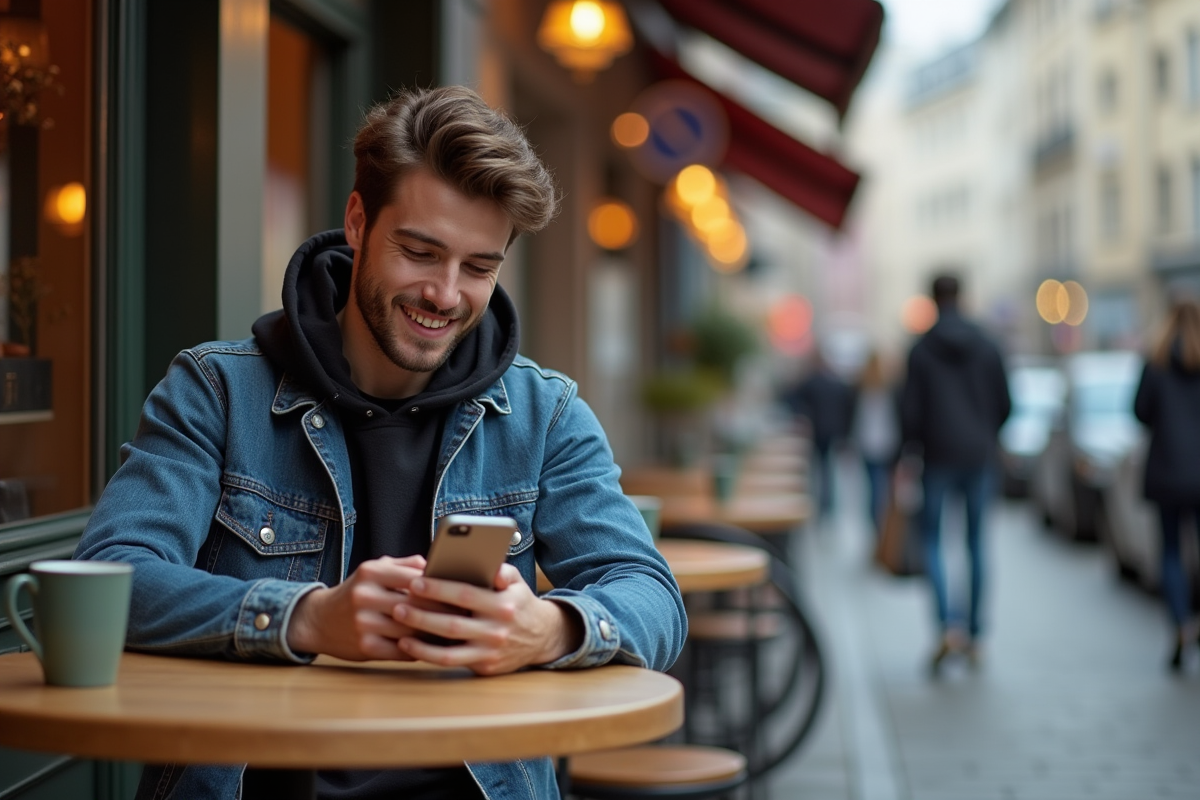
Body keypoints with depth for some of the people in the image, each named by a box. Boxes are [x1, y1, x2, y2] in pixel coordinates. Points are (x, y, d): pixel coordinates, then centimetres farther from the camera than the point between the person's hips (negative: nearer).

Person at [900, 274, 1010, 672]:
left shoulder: (921, 351, -6)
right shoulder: (987, 348, 3)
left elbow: (910, 409, -7)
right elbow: (1004, 404, 5)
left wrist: (913, 445, 10)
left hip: (939, 456, -3)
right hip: (979, 456, 3)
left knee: (932, 540, 5)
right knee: (976, 542, 11)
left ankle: (949, 624, -15)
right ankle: (974, 633, 13)